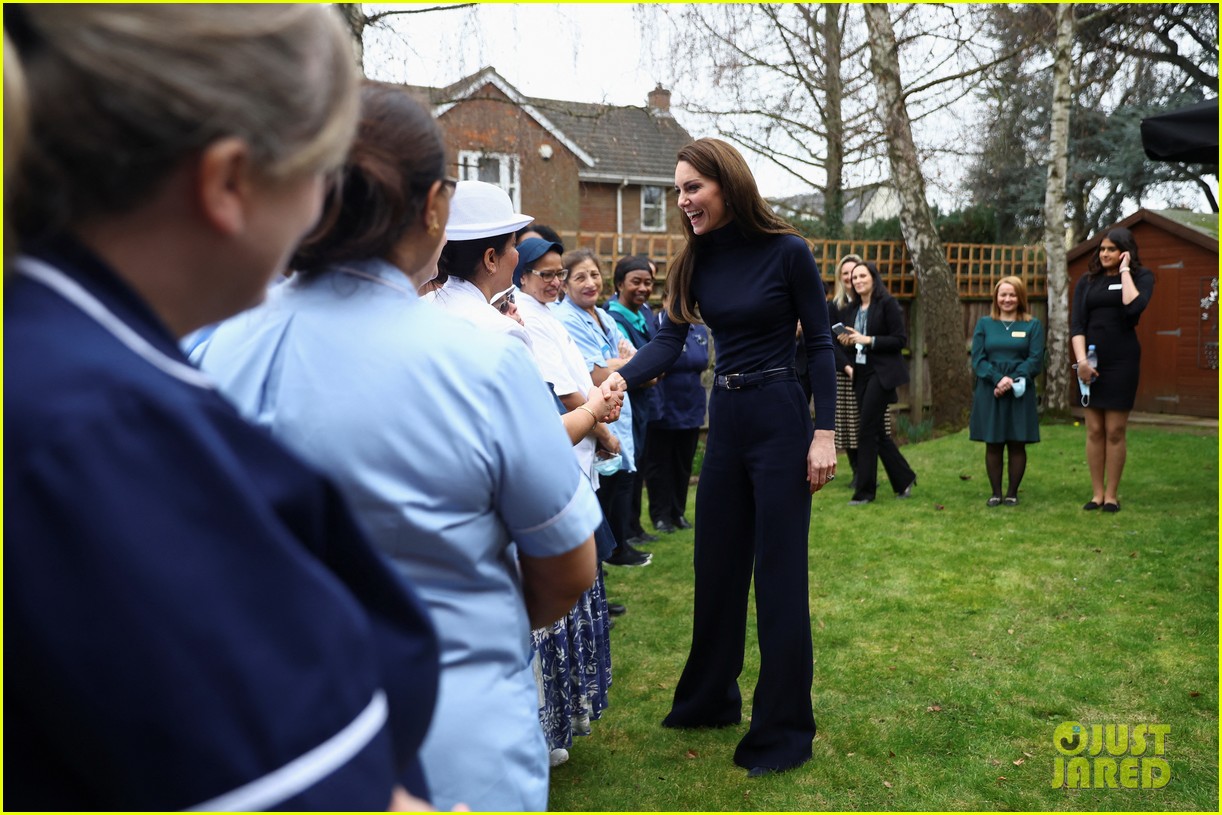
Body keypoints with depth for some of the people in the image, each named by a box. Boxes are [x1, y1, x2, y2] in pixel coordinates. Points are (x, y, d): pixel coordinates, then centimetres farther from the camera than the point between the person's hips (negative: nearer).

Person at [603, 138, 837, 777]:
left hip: (779, 420, -6)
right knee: (716, 567, 15)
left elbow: (819, 344, -7)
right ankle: (710, 699, 33)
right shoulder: (696, 261, 5)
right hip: (724, 419, 6)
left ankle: (784, 729, 14)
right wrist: (620, 378, -24)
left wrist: (824, 433, -12)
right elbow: (670, 340, -4)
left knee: (779, 575, 0)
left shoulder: (786, 251, -10)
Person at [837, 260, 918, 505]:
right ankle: (904, 479, 25)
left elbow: (901, 340, -12)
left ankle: (864, 491, 0)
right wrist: (848, 365, -1)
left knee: (867, 431, -8)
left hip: (881, 373, -7)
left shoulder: (887, 303, -8)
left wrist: (868, 340, -19)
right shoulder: (852, 308, 12)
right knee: (876, 431, 10)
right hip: (860, 374, 7)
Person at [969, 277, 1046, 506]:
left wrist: (1011, 381, -17)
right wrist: (998, 379, -16)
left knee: (1017, 443, 3)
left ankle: (1012, 493, 12)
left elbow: (1035, 360, -4)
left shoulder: (1033, 325, 5)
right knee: (993, 444, 4)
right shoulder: (984, 324, 8)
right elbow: (978, 359, 0)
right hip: (989, 392, 1)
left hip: (1019, 393, -1)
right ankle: (995, 493, 12)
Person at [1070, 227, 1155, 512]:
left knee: (1115, 430, -1)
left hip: (1122, 361, -3)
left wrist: (1125, 271, -9)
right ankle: (1096, 493, 10)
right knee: (1094, 430, 4)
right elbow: (1077, 324, 2)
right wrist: (1081, 360, -11)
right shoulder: (1087, 281, 9)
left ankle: (1112, 495, 8)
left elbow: (1133, 307, -19)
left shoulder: (1141, 277, 2)